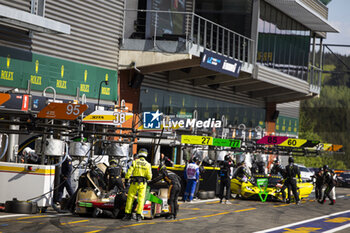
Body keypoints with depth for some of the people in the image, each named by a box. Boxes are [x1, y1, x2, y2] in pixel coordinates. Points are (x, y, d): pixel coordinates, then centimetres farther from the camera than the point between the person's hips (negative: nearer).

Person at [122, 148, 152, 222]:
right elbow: (149, 176, -3)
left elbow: (129, 172, -8)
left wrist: (126, 179, 3)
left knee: (130, 198, 8)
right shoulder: (147, 164, 1)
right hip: (143, 184, 1)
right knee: (141, 199, 4)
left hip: (134, 183, -1)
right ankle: (138, 215, -2)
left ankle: (127, 214, 8)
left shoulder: (134, 162, -2)